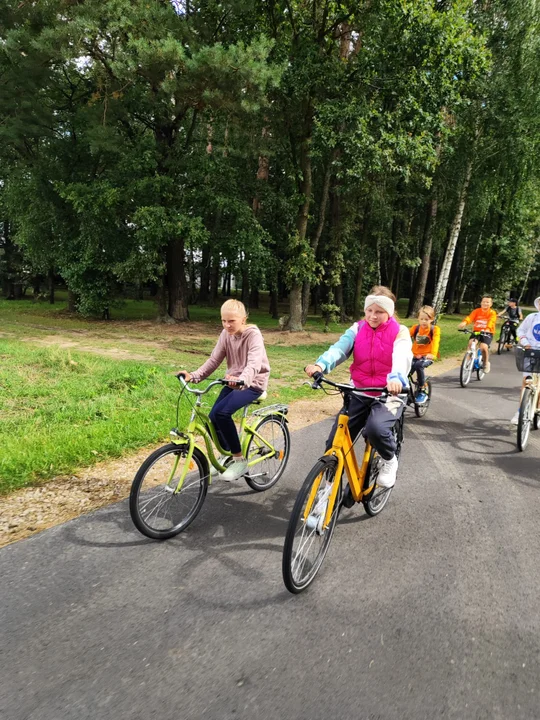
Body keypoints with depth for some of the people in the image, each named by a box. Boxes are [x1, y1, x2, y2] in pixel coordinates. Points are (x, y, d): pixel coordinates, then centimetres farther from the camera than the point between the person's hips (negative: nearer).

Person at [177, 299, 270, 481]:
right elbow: (214, 360, -2)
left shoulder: (253, 335, -20)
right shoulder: (226, 334, 0)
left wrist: (241, 380, -56)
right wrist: (194, 376, -17)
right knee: (212, 417, -7)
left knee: (222, 413, -27)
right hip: (234, 382, 7)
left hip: (252, 383, -7)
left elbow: (254, 364, -36)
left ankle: (239, 460, -11)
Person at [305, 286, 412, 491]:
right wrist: (320, 365, -37)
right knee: (335, 441, -5)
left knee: (375, 428, -33)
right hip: (359, 394, 4)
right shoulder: (357, 329, 3)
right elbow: (339, 348, -15)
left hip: (388, 394, -3)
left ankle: (390, 461, 1)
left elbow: (402, 358, -26)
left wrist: (396, 379, -49)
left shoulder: (400, 333, -5)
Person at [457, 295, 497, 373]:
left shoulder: (492, 313, -4)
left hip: (487, 333, -2)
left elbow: (491, 321, -23)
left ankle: (486, 363, 6)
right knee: (471, 343, -26)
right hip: (476, 331, 2)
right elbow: (470, 317, -16)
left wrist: (487, 329, -45)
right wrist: (464, 322, -39)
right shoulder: (477, 311, 2)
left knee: (483, 347, -24)